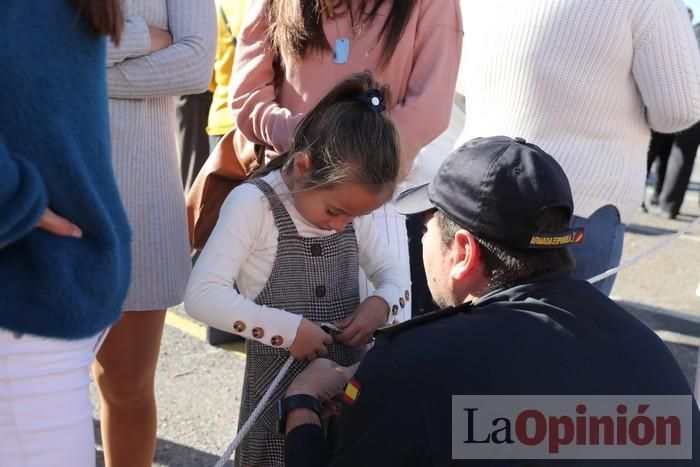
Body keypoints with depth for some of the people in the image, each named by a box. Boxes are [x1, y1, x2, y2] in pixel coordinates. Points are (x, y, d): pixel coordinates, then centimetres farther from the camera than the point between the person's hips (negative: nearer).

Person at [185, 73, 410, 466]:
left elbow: (392, 274, 12)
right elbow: (202, 296, -22)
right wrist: (286, 328, -26)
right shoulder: (253, 203, -15)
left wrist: (380, 305, -10)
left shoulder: (351, 205, 3)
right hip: (281, 389, -5)